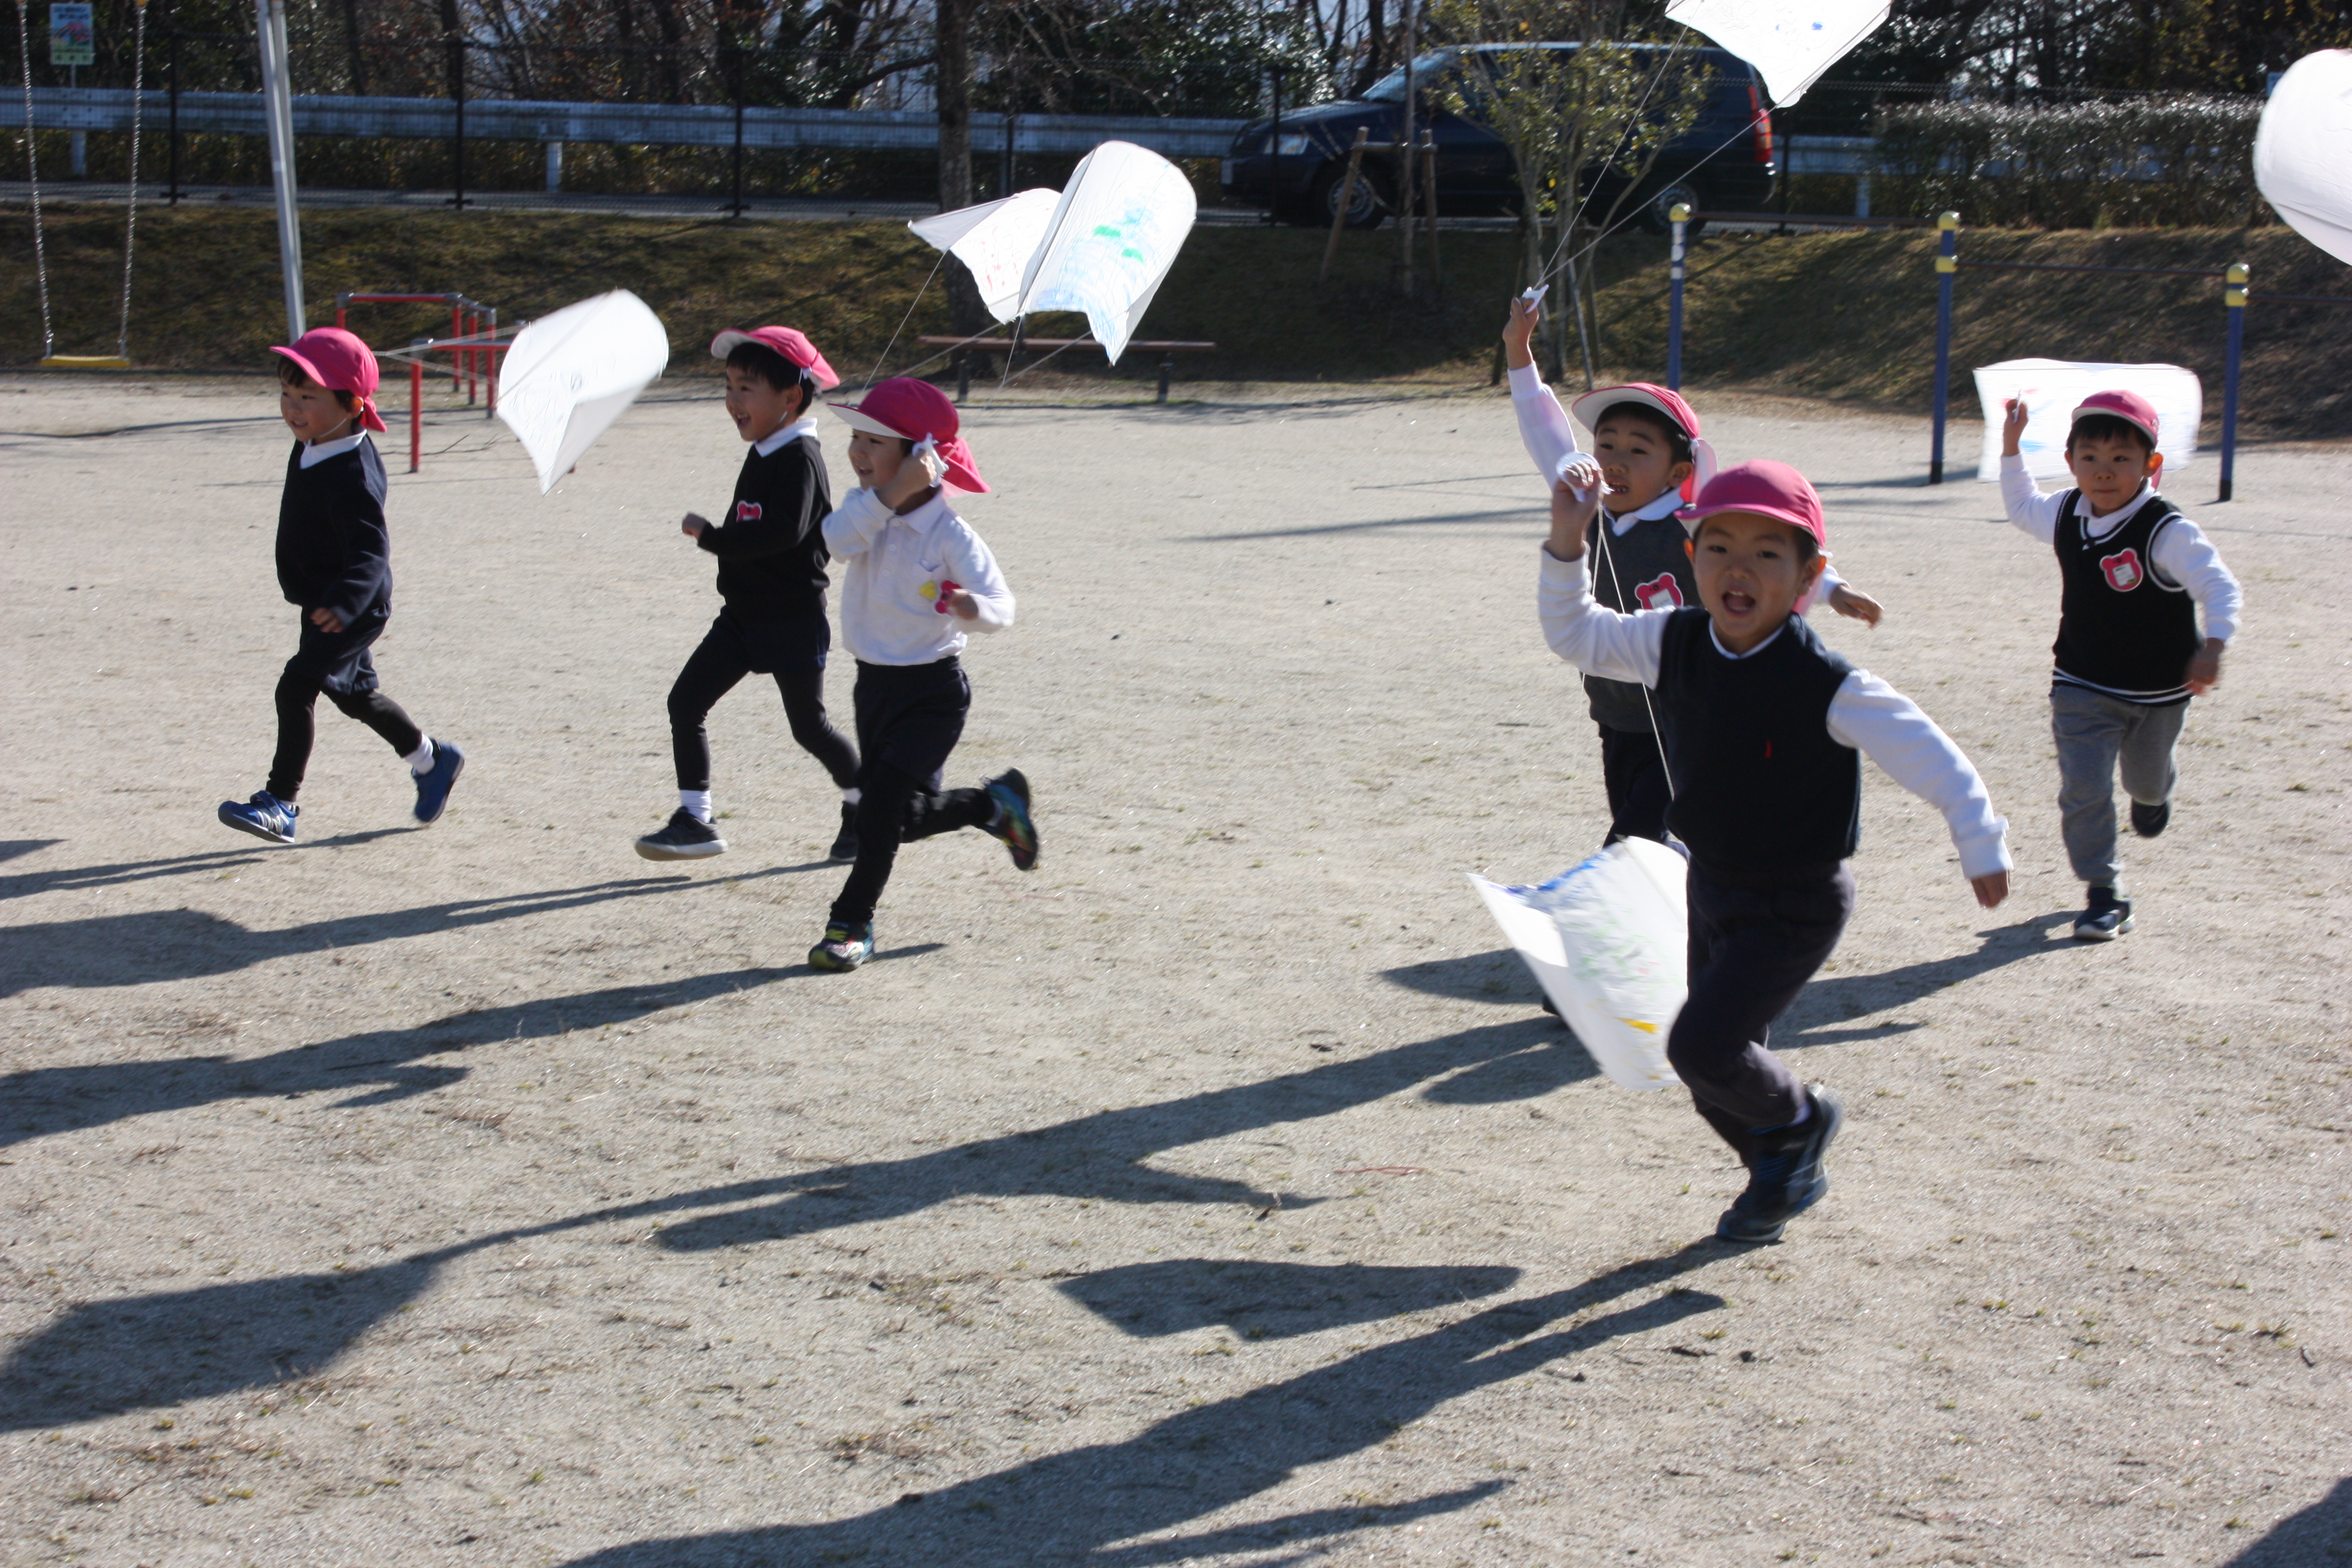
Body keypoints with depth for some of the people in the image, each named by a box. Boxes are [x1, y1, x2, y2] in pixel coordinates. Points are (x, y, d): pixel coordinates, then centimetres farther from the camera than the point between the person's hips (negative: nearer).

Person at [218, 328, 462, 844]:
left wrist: (343, 602, -54)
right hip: (321, 604, 11)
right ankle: (432, 759, 42)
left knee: (297, 688, -17)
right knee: (354, 692, 23)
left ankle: (281, 804, -12)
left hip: (353, 612, -11)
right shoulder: (311, 449, 2)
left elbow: (371, 549, -38)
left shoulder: (351, 476, -28)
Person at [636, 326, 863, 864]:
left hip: (793, 621, -8)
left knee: (809, 726, 5)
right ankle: (694, 820, 3)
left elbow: (783, 531, -32)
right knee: (685, 702, -1)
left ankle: (863, 809, 28)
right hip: (743, 615, 8)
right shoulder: (762, 455, 10)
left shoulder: (801, 457, -19)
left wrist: (711, 536, -25)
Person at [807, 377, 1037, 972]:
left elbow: (1001, 606, -20)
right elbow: (835, 540, -24)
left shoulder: (949, 534, -17)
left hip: (934, 691, -7)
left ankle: (852, 923, -1)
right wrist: (889, 494, -32)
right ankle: (996, 802, 43)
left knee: (883, 801, -16)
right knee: (907, 818, 16)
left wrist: (970, 607, -42)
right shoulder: (868, 511, -2)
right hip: (875, 683, 7)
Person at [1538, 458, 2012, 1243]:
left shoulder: (1824, 684, -25)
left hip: (1796, 905, -6)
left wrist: (1981, 846, -17)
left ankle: (1800, 1119, 13)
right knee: (1719, 1075, 15)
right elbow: (1576, 634, 2)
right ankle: (1785, 1175, 41)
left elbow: (1926, 753, -20)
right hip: (1711, 887, 6)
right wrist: (1567, 547, -12)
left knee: (1703, 1046, -17)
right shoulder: (1676, 644, -8)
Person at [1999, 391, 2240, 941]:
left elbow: (2219, 586, -26)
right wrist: (2010, 446, 8)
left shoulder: (2166, 532, -24)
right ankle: (2104, 895, -1)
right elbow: (2022, 506, 16)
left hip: (2158, 690, -2)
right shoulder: (2065, 516, -7)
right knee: (2083, 790, -12)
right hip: (2083, 689, 2)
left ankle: (2154, 792, 62)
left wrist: (2212, 646, -42)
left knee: (2145, 781, 24)